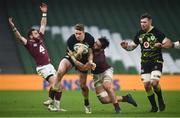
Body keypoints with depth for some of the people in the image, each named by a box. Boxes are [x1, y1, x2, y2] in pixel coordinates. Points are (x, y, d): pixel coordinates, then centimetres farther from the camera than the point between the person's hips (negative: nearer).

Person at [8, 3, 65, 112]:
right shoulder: (29, 44, -5)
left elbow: (43, 25, 19)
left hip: (50, 66, 7)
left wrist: (44, 13, 17)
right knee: (54, 82, -19)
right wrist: (13, 27, -29)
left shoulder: (40, 39, 12)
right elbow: (19, 37, -17)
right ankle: (51, 99, -2)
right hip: (42, 68, -7)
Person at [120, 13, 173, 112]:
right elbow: (132, 46, 16)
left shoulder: (157, 32, -8)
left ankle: (160, 99, 11)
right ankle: (154, 107, 12)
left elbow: (169, 43, -10)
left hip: (156, 62, -5)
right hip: (145, 63, 5)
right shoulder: (139, 34, 7)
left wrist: (161, 45, -30)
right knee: (147, 85, -4)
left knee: (154, 83, -20)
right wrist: (126, 46, -6)